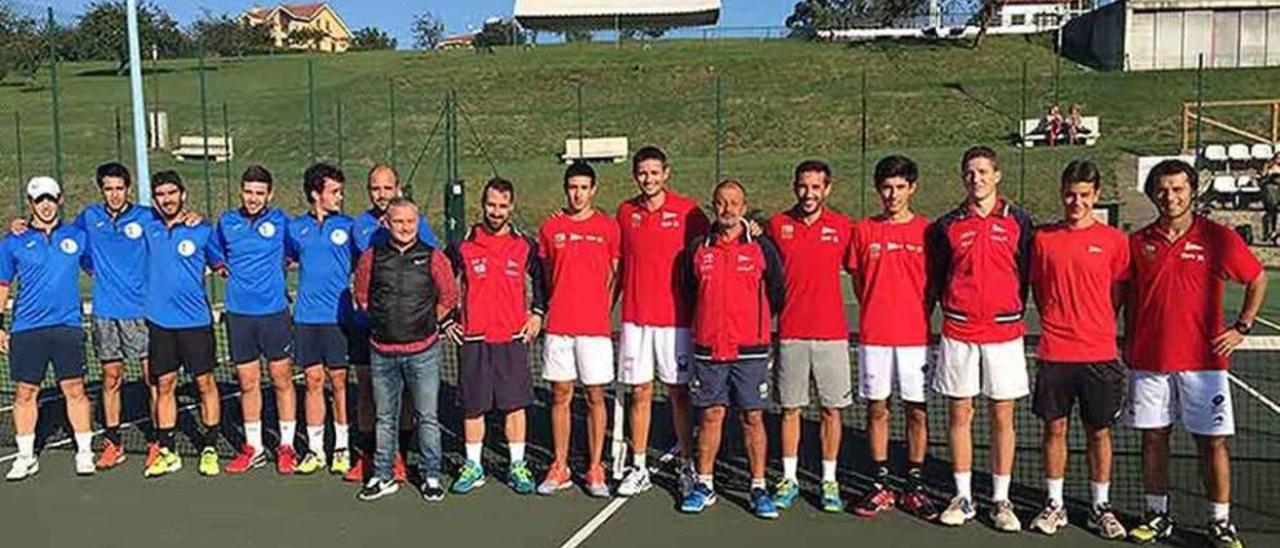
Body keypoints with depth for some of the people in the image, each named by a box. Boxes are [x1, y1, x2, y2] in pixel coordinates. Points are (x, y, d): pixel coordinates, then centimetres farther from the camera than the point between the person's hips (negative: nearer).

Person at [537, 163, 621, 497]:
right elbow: (545, 276, 15)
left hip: (595, 327, -1)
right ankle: (560, 468, 18)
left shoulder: (608, 227, 2)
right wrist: (544, 311, 8)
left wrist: (600, 310, 0)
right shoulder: (551, 227, 7)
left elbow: (615, 277, 7)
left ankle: (595, 469, 13)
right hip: (558, 326, 2)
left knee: (595, 397, 4)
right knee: (560, 396, 7)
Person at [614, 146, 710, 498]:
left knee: (678, 392, 4)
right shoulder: (625, 212, 8)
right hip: (634, 318, 3)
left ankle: (688, 466, 16)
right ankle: (639, 468, 17)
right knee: (640, 393, 8)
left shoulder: (687, 211, -3)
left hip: (675, 319, -3)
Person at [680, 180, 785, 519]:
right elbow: (689, 292, 17)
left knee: (753, 417, 3)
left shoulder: (762, 248, 0)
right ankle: (704, 485, 18)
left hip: (750, 348, -1)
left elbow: (777, 295, 8)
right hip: (708, 348, 1)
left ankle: (758, 488, 13)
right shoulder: (698, 249, 5)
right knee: (710, 415, 8)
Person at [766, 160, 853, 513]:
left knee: (832, 408, 6)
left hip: (832, 334, 0)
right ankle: (789, 479, 20)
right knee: (790, 408, 8)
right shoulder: (777, 225, 2)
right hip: (790, 334, 0)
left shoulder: (842, 227, 2)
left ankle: (829, 481, 18)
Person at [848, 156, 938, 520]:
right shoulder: (863, 231, 6)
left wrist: (916, 316, 2)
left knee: (917, 411, 4)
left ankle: (914, 487, 16)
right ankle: (880, 486, 17)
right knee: (877, 409, 6)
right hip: (873, 336, 1)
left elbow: (935, 284, 7)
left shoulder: (927, 231, 2)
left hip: (915, 336, -1)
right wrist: (877, 315, 7)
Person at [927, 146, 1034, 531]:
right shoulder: (947, 226, 5)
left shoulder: (1018, 221, 4)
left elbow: (1027, 274, 9)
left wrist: (1015, 312, 7)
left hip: (1004, 331, 0)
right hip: (959, 332, 1)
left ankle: (1001, 500, 15)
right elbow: (934, 280, 10)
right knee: (960, 413, 6)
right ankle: (963, 497, 16)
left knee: (1003, 416, 4)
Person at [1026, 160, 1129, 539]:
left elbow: (1118, 294, 7)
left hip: (1099, 354, -1)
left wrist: (1094, 326, 2)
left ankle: (1101, 507, 22)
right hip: (1054, 354, 1)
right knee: (1054, 428, 7)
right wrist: (1060, 325, 5)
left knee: (1099, 431, 8)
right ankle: (1055, 505, 20)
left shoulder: (1114, 240, 1)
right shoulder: (1044, 238, 4)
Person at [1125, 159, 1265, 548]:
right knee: (1153, 437, 8)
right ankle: (1157, 516, 21)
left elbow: (1258, 280, 10)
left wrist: (1242, 328, 3)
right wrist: (1129, 341, 11)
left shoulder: (1218, 238, -2)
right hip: (1149, 360, 2)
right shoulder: (1139, 242, 5)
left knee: (1212, 442, 3)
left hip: (1203, 360, -2)